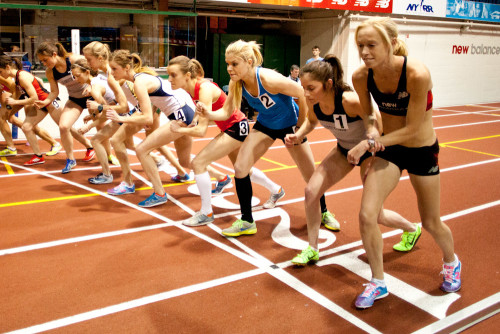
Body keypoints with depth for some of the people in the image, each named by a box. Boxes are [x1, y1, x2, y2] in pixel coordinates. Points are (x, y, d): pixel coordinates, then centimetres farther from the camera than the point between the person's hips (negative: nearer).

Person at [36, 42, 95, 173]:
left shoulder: (75, 60, -25)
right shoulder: (49, 72, -11)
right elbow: (54, 92, -1)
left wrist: (90, 85, -31)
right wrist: (45, 102, -20)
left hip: (91, 94, -3)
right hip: (75, 99, 4)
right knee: (63, 126, -12)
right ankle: (70, 160, 11)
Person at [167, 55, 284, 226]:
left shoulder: (205, 89, -28)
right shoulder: (191, 88, -4)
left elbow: (201, 130, -32)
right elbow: (199, 115, 11)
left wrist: (179, 129, -18)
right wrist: (187, 124, -6)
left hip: (237, 127, -10)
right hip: (230, 127, 10)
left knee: (198, 163, -15)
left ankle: (206, 214, -2)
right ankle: (275, 190, 48)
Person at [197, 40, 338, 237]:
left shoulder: (269, 79, -35)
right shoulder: (236, 84, -18)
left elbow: (304, 95, -25)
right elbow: (226, 112, -11)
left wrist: (300, 127, -15)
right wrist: (208, 113, -32)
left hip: (289, 125, -4)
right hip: (265, 125, 5)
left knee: (311, 175, 3)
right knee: (240, 168, -10)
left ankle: (323, 213, 33)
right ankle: (246, 222, 5)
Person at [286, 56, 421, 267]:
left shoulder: (350, 100, -38)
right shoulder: (313, 102, -19)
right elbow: (311, 121, 5)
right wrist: (298, 135, -14)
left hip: (370, 152, -6)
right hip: (344, 149, 6)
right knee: (311, 191, -8)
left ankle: (412, 229, 36)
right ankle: (312, 250, 10)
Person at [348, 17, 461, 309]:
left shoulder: (417, 74, -31)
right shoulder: (361, 77, -16)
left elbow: (411, 129, -24)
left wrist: (369, 143, -26)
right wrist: (373, 143, -10)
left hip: (422, 150, -3)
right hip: (388, 147, 4)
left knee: (431, 222, 13)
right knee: (367, 215, -10)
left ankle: (452, 262, 49)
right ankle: (378, 284, 13)